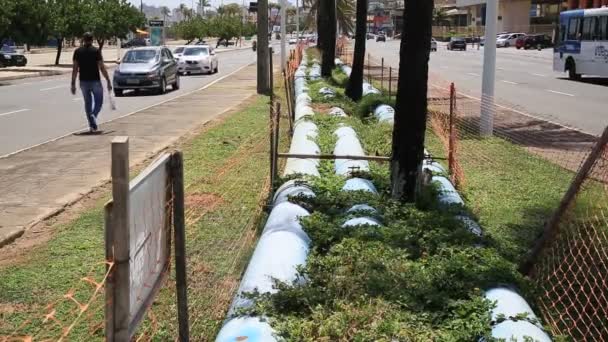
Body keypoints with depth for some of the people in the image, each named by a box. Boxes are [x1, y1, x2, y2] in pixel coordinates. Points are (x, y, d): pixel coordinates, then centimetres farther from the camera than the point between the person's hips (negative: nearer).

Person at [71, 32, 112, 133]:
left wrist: (73, 84, 4)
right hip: (95, 81, -3)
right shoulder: (96, 51, -6)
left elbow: (75, 69, 0)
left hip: (83, 82, 3)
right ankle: (93, 116, -18)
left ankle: (92, 125, 14)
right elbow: (102, 68, -9)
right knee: (99, 102, 11)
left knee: (88, 103, 15)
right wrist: (108, 81, -3)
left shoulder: (78, 51, 2)